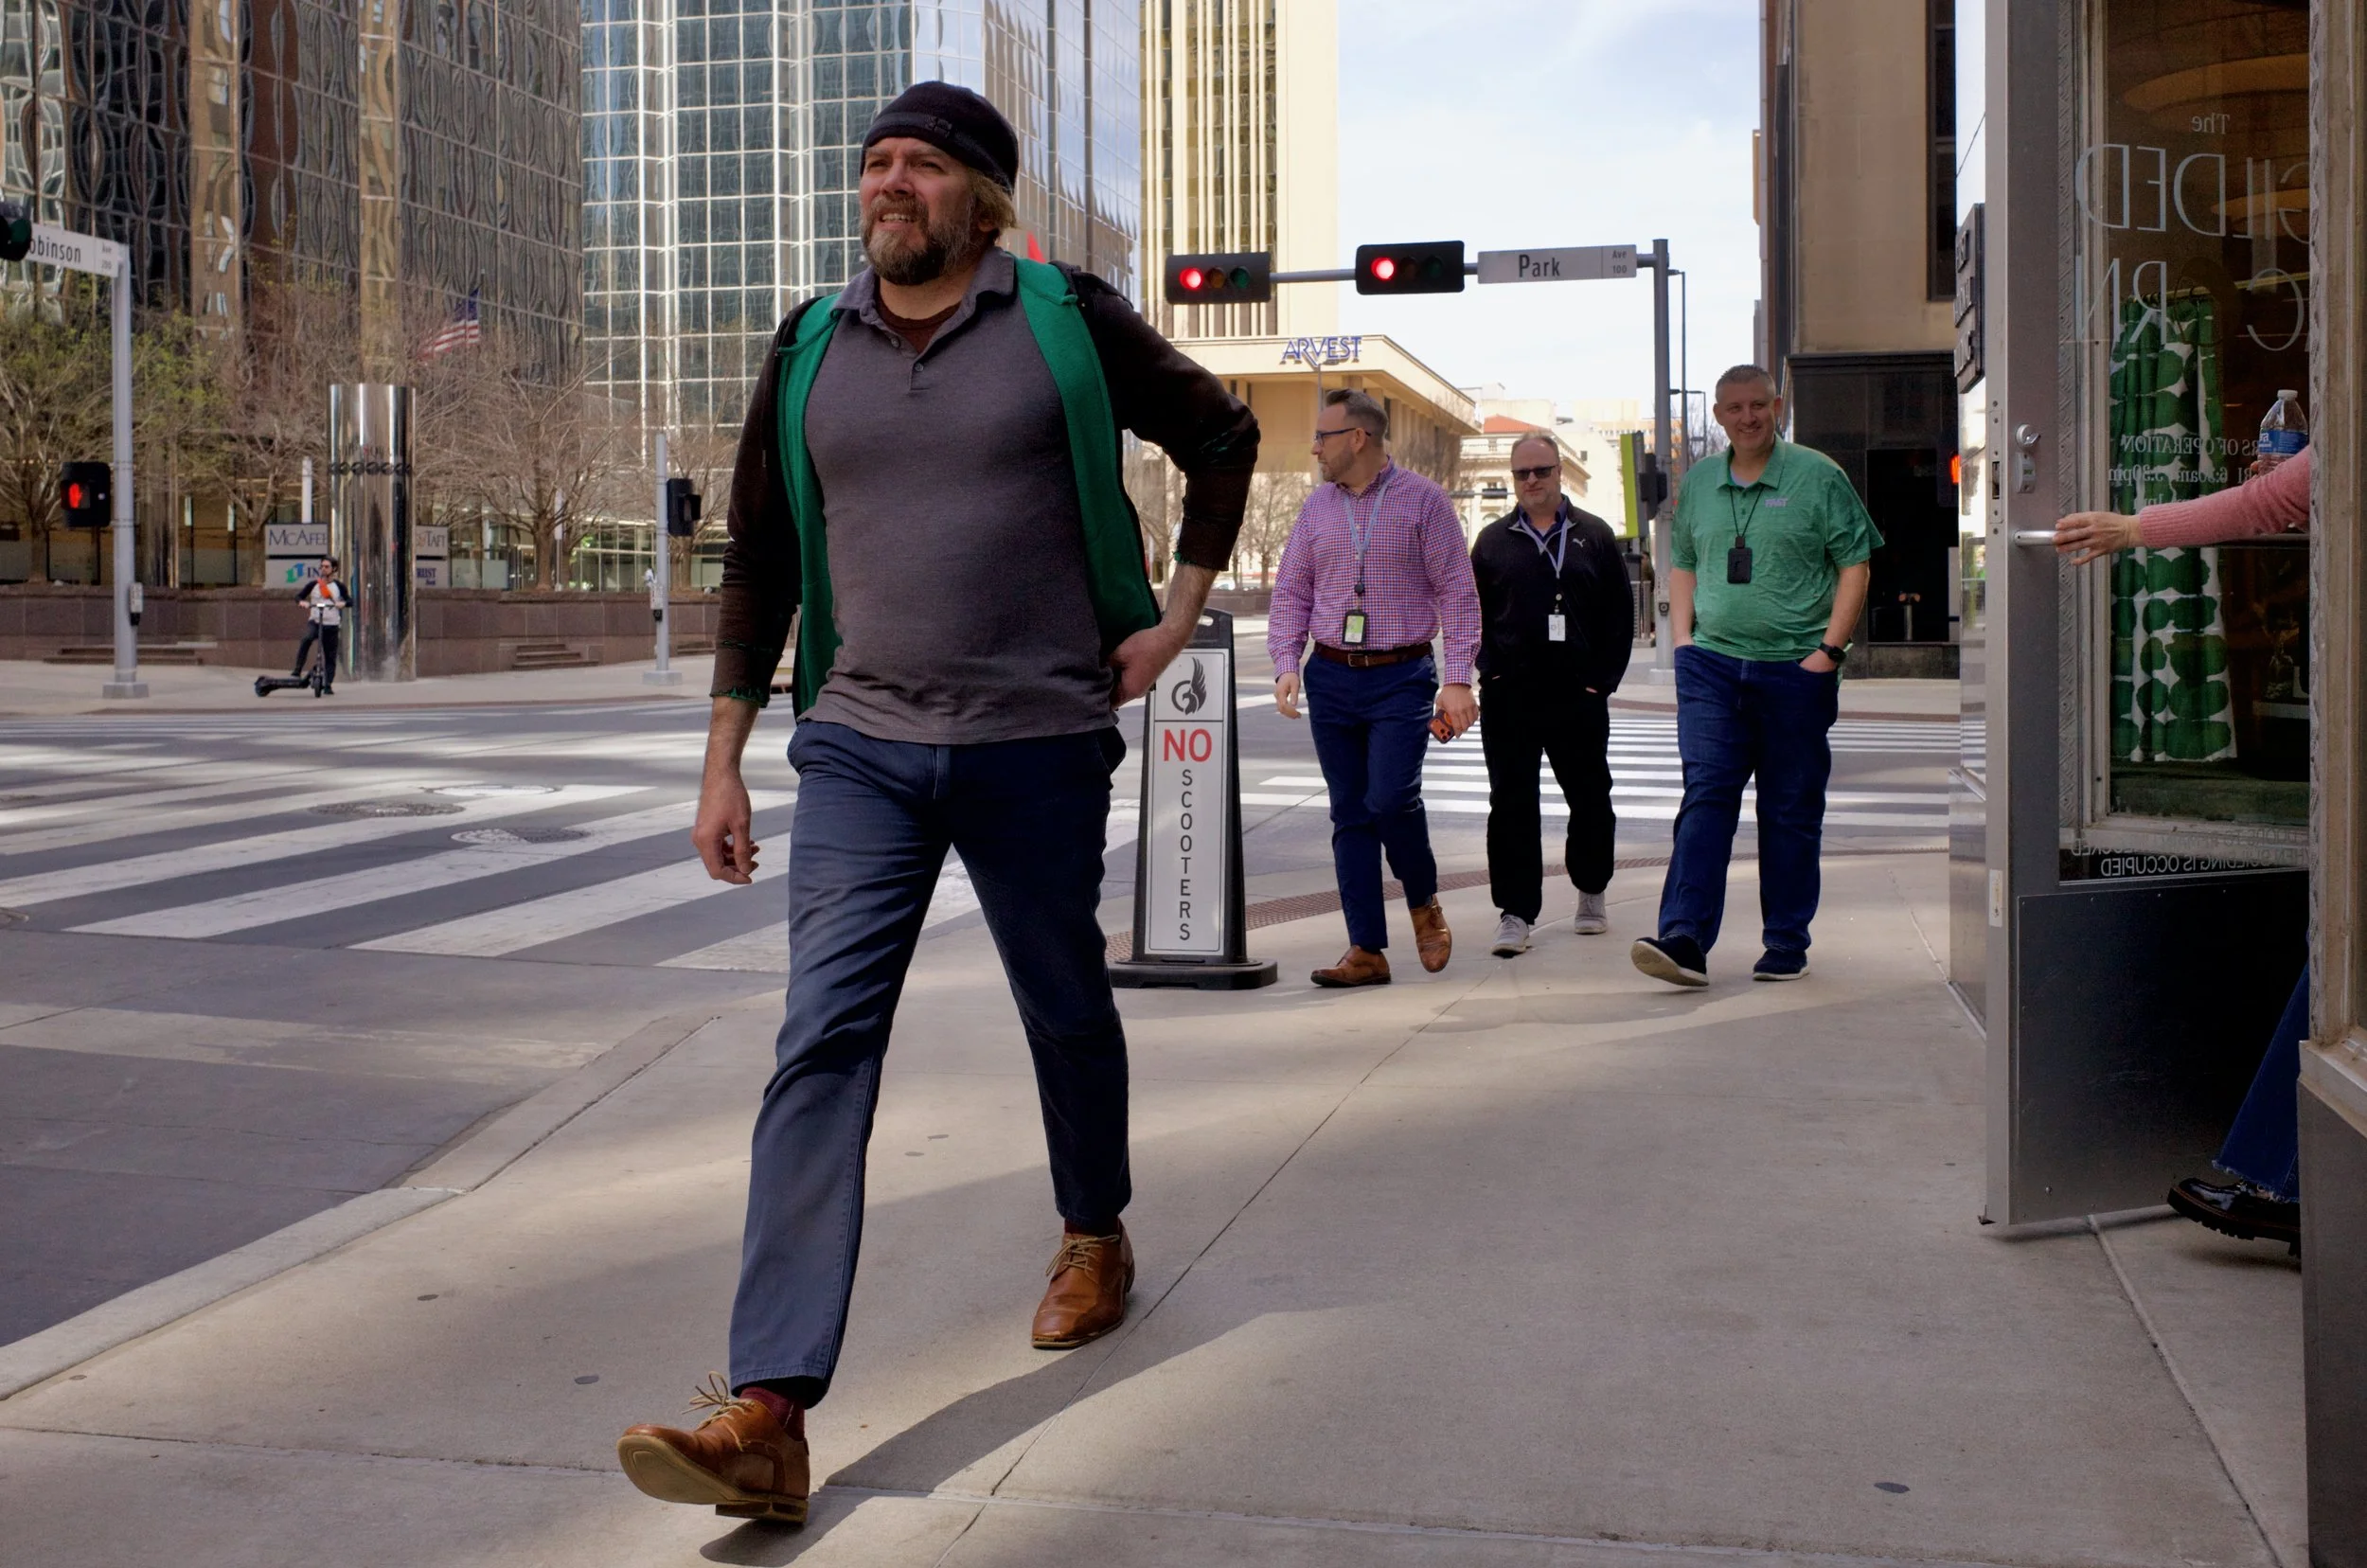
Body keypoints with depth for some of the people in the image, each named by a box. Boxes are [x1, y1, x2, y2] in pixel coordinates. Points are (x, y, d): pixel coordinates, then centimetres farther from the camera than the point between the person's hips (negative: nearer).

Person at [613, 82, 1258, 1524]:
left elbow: (1222, 436, 11)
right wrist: (724, 759, 8)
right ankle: (767, 1416, -15)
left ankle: (1096, 1236, 45)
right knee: (823, 1043, -10)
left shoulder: (1067, 323, -2)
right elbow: (759, 559, 11)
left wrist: (1179, 613, 4)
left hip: (1040, 748, -1)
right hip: (860, 746, 2)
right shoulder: (810, 351, 6)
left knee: (1066, 1008, 15)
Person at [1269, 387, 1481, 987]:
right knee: (1349, 814, 4)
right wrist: (1286, 665, -3)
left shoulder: (1422, 500, -1)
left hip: (1402, 677, -4)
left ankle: (1425, 903, 13)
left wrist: (1456, 679, -10)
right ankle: (1367, 950, 9)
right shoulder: (1317, 507, 11)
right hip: (1332, 678, 4)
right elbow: (1291, 592, 12)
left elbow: (1456, 593, -3)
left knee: (1391, 799, -16)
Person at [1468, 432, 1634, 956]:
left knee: (1590, 799, 10)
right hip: (1509, 697, 0)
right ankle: (1515, 913, 1)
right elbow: (1471, 614, 9)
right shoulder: (1492, 541, 9)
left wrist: (1603, 679, -3)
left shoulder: (1594, 536, 7)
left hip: (1579, 695, 0)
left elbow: (1620, 614, 5)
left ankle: (1591, 894, 30)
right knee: (1511, 804, -3)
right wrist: (1491, 671, -3)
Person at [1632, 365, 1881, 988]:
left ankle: (1787, 943, 15)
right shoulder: (1698, 480, 11)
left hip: (1795, 669, -2)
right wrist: (1682, 638, 7)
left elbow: (1854, 565, 0)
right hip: (1711, 665, 2)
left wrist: (1830, 648, -8)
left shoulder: (1817, 475, 0)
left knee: (1791, 811, 5)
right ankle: (1683, 940, -14)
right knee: (1705, 798, -8)